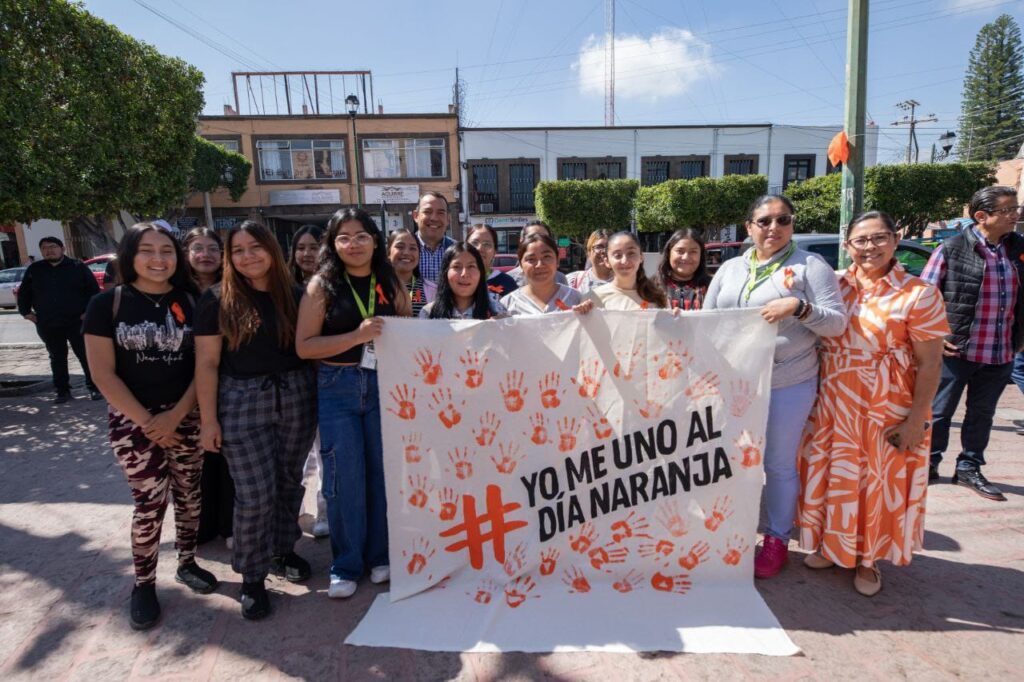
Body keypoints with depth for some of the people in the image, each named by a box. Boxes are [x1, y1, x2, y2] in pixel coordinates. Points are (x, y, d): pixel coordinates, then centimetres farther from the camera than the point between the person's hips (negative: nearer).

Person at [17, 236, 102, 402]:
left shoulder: (78, 267, 0)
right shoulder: (34, 269, 10)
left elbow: (94, 291, -2)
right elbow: (23, 293, 18)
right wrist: (25, 312, 8)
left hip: (76, 322, -3)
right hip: (47, 325, 4)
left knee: (85, 356, -1)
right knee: (57, 359, 11)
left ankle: (94, 387, 8)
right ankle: (63, 391, 19)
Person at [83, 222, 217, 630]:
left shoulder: (191, 302, 1)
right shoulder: (107, 304, -3)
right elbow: (103, 374, -6)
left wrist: (174, 416, -10)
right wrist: (146, 421, -11)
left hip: (186, 416, 2)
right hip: (132, 419, -2)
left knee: (188, 495, 11)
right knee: (149, 503, -1)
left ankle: (187, 564, 31)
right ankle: (143, 584, 19)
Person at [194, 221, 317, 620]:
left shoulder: (294, 295, 4)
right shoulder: (218, 300, -3)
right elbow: (206, 363, -4)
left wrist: (319, 397, 5)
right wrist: (208, 419, -7)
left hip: (296, 399, 3)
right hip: (243, 404, -3)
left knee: (289, 482, 14)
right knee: (255, 494, -2)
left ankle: (283, 551, 36)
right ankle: (252, 578, 18)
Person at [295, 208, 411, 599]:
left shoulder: (390, 283, 5)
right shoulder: (322, 285, -2)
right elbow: (304, 346, -8)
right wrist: (358, 336, -19)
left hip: (384, 386, 2)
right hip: (337, 389, -2)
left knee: (383, 473, 9)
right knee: (344, 478, 4)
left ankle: (379, 556, 29)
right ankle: (346, 565, 22)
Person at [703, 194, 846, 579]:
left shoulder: (811, 266, -3)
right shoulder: (729, 269, 9)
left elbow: (838, 322, -6)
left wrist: (799, 307, -22)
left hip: (788, 384, -3)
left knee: (779, 464, 9)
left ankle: (778, 538, 27)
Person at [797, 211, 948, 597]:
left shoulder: (918, 294, -9)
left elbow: (930, 363, -9)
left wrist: (915, 420, -13)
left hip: (888, 409, -3)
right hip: (831, 405, 4)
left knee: (880, 484, 10)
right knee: (832, 477, 14)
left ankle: (867, 559, 29)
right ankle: (832, 546, 34)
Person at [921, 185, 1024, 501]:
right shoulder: (951, 249, -9)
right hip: (957, 350, -5)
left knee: (981, 414, 15)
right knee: (940, 412, 7)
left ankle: (969, 468, 29)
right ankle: (928, 464, 23)